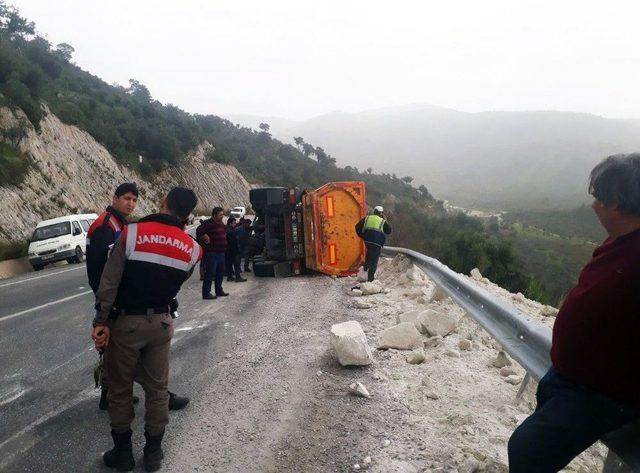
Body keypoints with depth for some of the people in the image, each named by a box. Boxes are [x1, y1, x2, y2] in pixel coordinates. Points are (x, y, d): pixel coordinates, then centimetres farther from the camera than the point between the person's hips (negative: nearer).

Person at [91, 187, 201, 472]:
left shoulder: (131, 233, -12)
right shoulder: (193, 249, -5)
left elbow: (108, 283, -12)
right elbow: (176, 287, 4)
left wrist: (101, 322, -5)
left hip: (126, 321, -2)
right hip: (161, 322, 2)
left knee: (120, 389, 14)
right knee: (157, 388, 14)